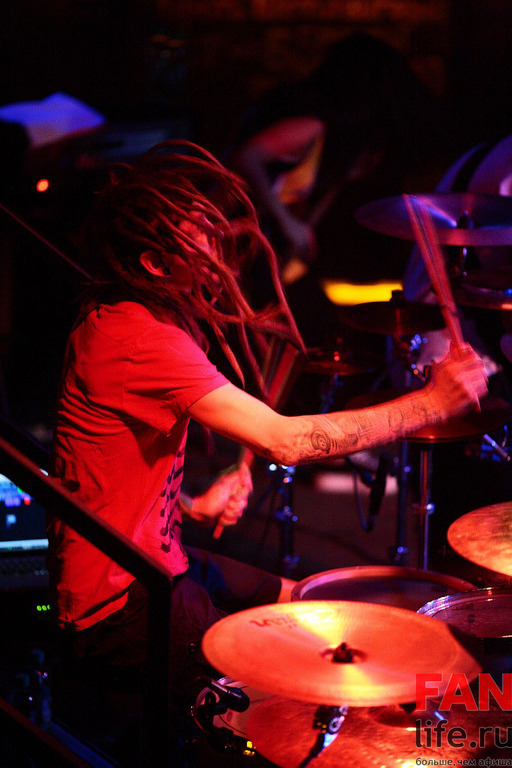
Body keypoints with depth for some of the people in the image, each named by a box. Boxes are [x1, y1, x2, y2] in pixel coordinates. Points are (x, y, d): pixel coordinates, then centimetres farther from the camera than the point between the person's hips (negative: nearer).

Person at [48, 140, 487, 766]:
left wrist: (191, 507, 1)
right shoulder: (139, 339, -26)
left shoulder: (121, 318, 8)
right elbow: (285, 441, -29)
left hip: (154, 561, 10)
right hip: (119, 609, -10)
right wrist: (431, 404, -23)